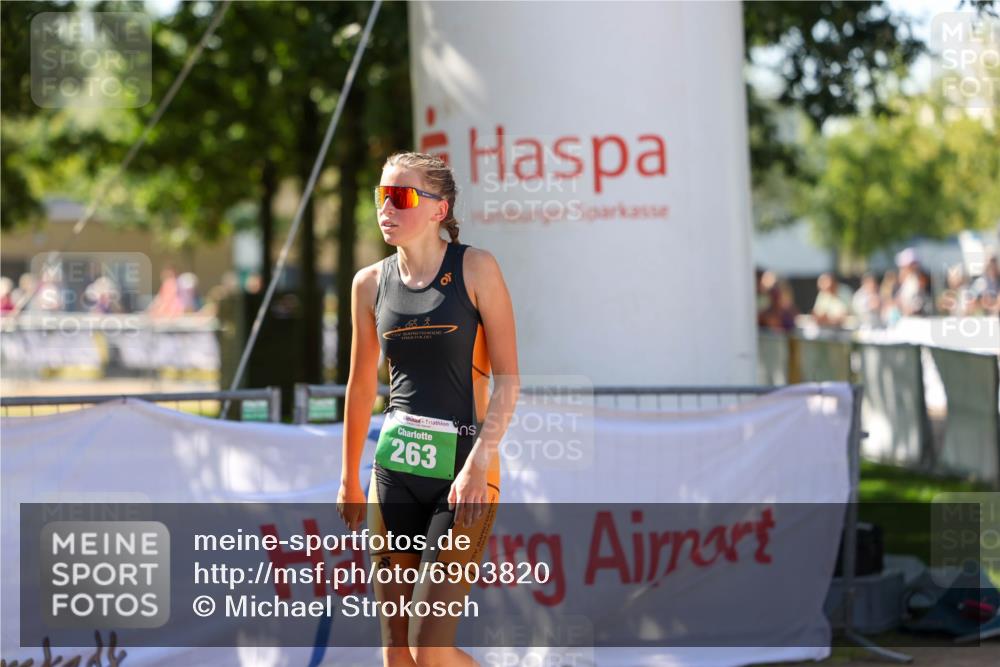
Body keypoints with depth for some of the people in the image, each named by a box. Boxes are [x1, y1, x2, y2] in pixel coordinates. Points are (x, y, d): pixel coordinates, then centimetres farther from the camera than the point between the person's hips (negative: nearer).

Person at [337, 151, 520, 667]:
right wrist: (349, 478, 23)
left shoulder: (475, 269, -5)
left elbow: (507, 377, -7)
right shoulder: (371, 283, 7)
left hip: (461, 467, -4)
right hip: (395, 469, 5)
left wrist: (479, 462, -19)